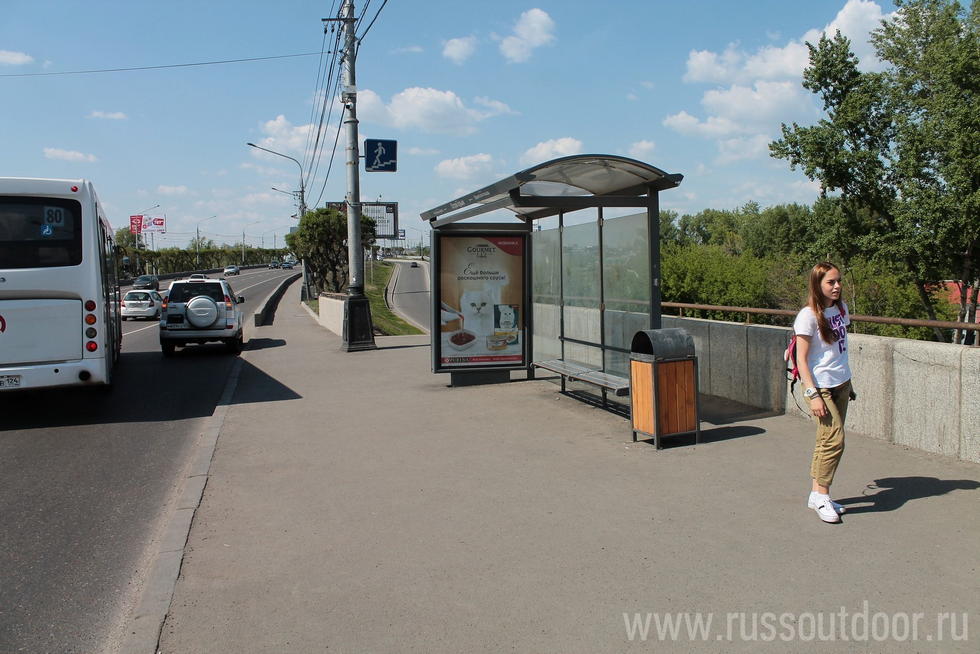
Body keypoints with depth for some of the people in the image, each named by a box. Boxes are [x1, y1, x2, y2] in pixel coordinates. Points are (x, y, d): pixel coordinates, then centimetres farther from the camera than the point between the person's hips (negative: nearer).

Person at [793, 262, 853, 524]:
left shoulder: (841, 308, 7)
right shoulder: (808, 315, -15)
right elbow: (801, 359, -15)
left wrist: (848, 383, 18)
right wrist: (812, 394, -20)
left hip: (841, 384, 7)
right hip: (821, 386, -7)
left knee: (827, 439, 9)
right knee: (834, 438, -11)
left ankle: (817, 494, 18)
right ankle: (821, 494, 4)